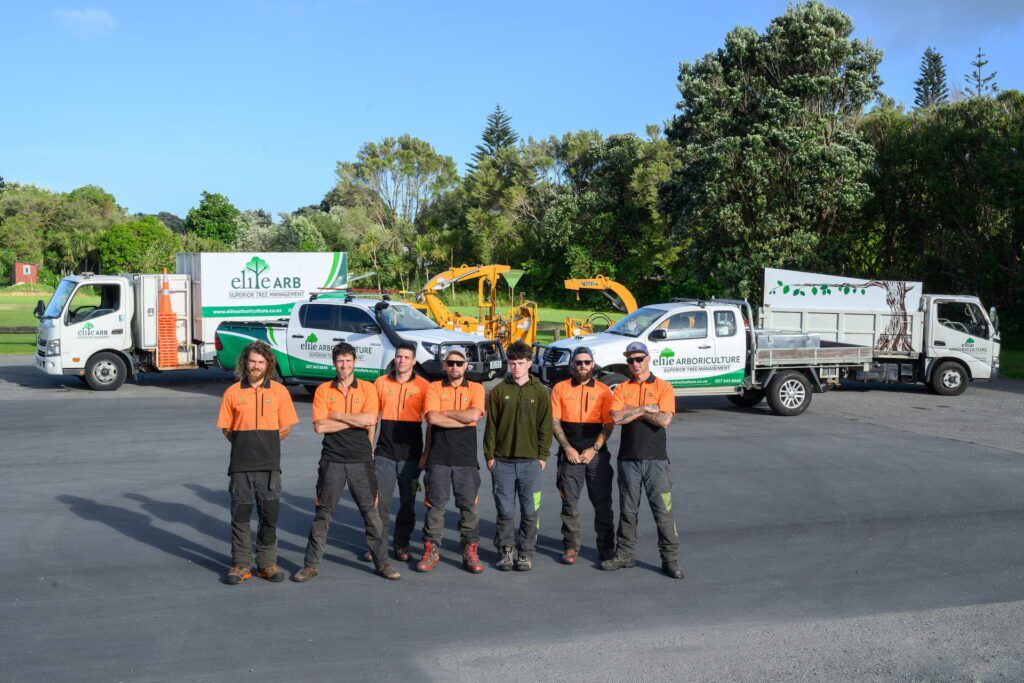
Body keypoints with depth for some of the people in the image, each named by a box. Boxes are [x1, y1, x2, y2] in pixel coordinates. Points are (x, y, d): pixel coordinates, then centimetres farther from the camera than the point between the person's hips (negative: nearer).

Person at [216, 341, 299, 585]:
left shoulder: (279, 391, 3)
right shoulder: (233, 392, 2)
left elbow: (286, 428, 8)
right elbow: (227, 429, 8)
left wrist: (265, 445, 7)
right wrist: (245, 446, 5)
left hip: (269, 465, 0)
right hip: (241, 466, 0)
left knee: (270, 515, 6)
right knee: (240, 515, 4)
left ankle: (267, 563, 17)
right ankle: (241, 565, 14)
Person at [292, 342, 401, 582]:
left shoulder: (367, 388, 2)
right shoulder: (323, 390, 3)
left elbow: (370, 419, -13)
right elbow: (319, 426, -9)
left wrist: (338, 415, -9)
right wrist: (356, 421, -9)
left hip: (361, 460, 0)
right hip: (332, 460, 0)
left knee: (370, 511, 6)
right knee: (323, 513, 6)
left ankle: (382, 562, 16)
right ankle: (311, 564, 15)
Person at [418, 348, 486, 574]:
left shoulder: (476, 388, 6)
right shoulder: (434, 388, 5)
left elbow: (474, 414, -13)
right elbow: (432, 417, -11)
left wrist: (445, 412, -6)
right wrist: (464, 419, -9)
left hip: (466, 457, 0)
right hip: (438, 457, 0)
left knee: (468, 505, 4)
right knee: (435, 505, 5)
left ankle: (470, 551, 13)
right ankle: (431, 550, 15)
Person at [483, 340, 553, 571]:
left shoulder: (540, 392, 4)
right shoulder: (499, 391, 5)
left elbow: (546, 427, 4)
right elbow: (491, 425, 5)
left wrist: (543, 456, -1)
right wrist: (489, 455, 1)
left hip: (531, 461, 0)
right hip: (502, 461, 0)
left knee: (530, 511, 3)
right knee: (505, 510, 5)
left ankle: (525, 552, 15)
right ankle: (505, 550, 18)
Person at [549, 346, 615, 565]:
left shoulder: (603, 390, 4)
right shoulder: (560, 388, 5)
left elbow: (609, 425, 1)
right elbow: (554, 422, 1)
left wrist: (593, 450, -9)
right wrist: (567, 448, -9)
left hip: (596, 454, 0)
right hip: (570, 454, 0)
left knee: (602, 502, 1)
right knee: (570, 502, 4)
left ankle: (606, 547, 11)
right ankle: (571, 547, 13)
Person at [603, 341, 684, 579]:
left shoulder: (663, 387, 2)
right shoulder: (622, 388, 9)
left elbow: (664, 420, -13)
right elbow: (616, 417, -8)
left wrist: (633, 411, -7)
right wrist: (646, 409, -9)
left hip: (656, 458, -2)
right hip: (628, 457, 3)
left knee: (663, 510, -2)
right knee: (627, 510, 11)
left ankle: (670, 560, 4)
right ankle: (624, 555, 21)